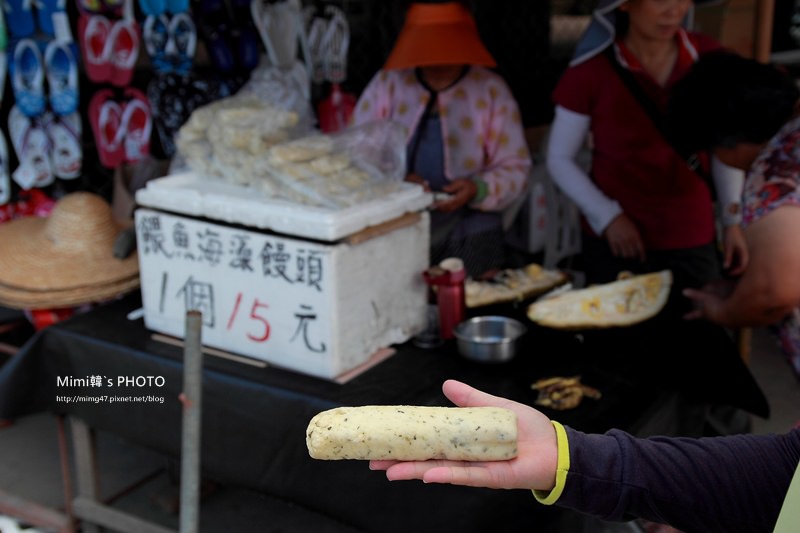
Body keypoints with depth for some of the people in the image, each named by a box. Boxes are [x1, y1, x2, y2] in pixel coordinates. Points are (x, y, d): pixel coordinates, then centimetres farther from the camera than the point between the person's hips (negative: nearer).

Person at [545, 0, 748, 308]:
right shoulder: (590, 71, -12)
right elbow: (560, 159, -3)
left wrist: (732, 220, 4)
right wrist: (607, 216, -13)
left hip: (694, 240, 2)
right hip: (615, 242, -2)